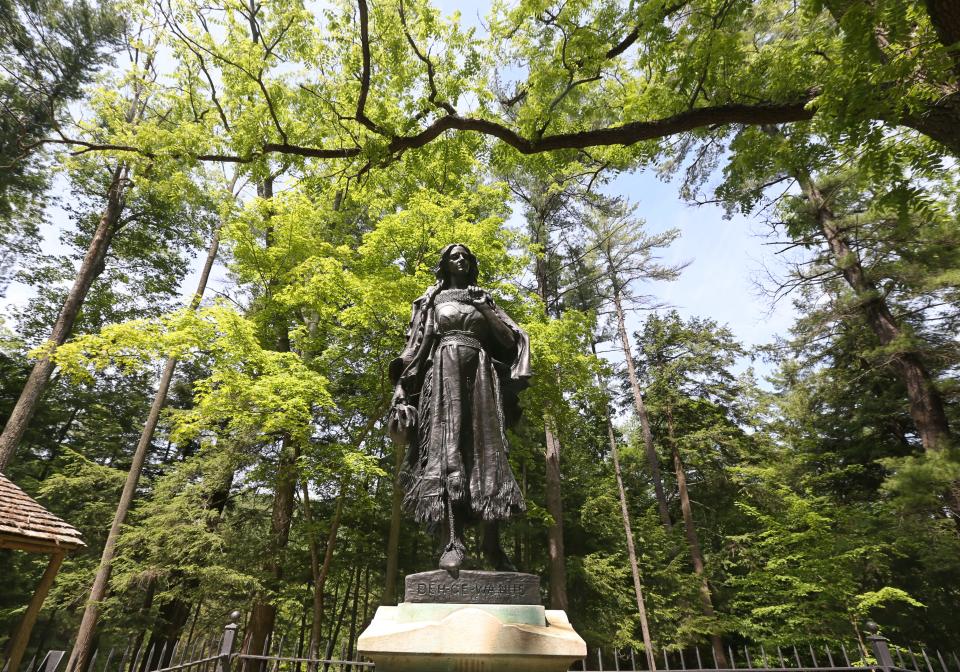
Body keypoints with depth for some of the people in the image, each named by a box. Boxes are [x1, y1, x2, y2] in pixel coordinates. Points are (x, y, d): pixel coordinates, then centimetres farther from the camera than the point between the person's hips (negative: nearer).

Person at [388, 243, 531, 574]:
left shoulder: (483, 299, 23)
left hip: (480, 375, 3)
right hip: (445, 373, -2)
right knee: (448, 450, -16)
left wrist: (484, 308, 2)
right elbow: (415, 347, 7)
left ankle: (492, 542, -5)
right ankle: (454, 540, -21)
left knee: (486, 451, -6)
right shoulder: (432, 300, 17)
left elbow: (510, 338, 14)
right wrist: (404, 388, -5)